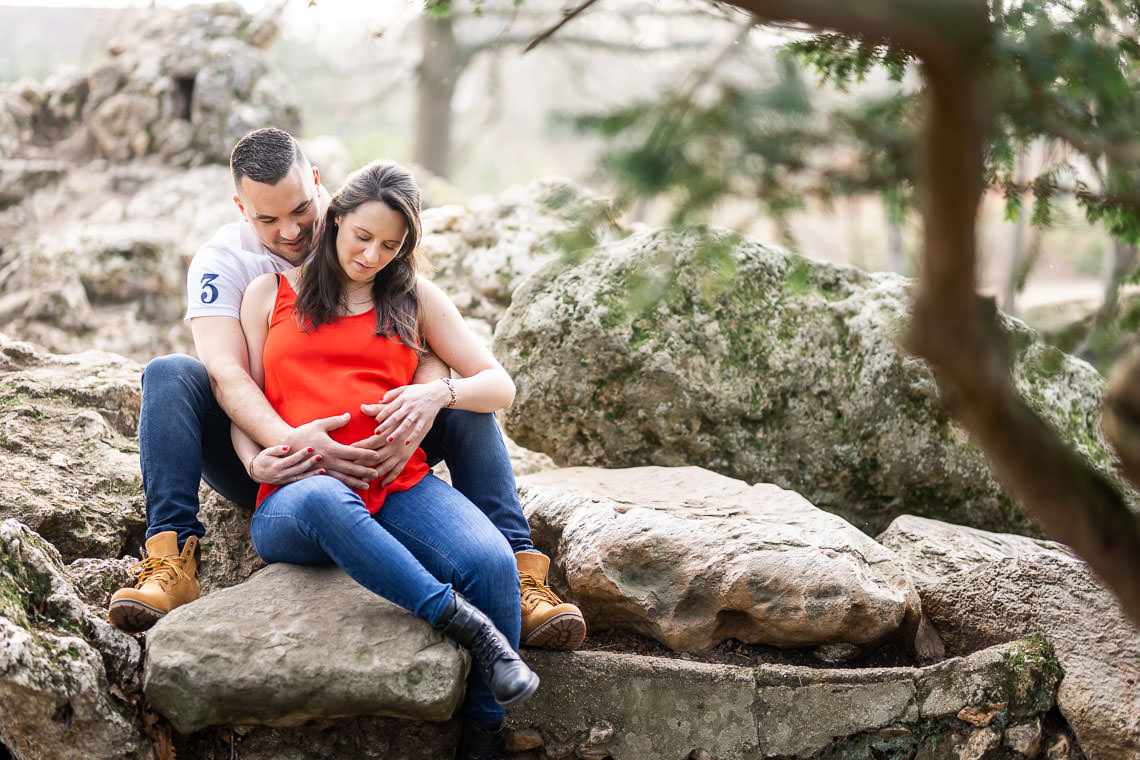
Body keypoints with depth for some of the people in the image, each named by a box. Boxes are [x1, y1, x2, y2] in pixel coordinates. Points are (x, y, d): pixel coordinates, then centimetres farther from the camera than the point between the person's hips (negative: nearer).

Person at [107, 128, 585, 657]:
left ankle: (517, 573, -30)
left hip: (359, 452, 1)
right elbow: (225, 372, -25)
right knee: (169, 375, -25)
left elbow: (431, 343, -15)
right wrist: (285, 442, -45)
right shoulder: (222, 260, -8)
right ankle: (172, 563, -37)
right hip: (264, 451, -1)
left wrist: (427, 396, -41)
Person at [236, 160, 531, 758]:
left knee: (493, 564, -30)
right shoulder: (271, 292, 19)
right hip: (294, 499, -2)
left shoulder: (414, 297, 21)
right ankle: (464, 624, -41)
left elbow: (500, 387, 17)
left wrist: (439, 392, -5)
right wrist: (257, 463, -7)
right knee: (322, 499, -43)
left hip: (399, 486, 2)